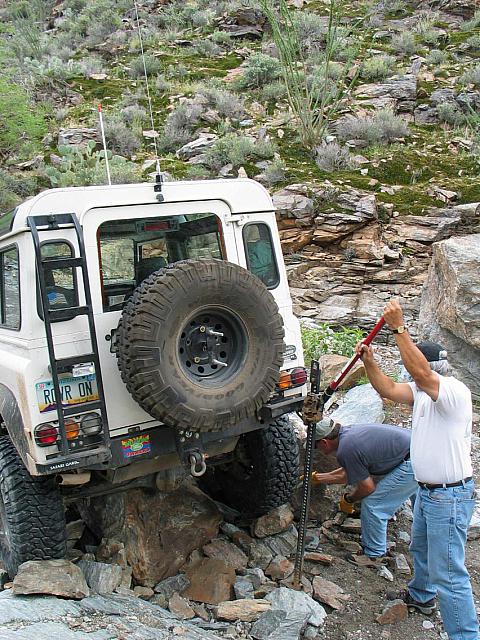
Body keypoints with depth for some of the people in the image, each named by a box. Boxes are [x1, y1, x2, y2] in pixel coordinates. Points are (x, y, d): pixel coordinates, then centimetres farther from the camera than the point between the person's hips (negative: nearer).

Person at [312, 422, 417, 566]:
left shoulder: (346, 450, -18)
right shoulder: (348, 431, 11)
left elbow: (368, 487, -8)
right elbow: (349, 474, 25)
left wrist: (348, 499, 10)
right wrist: (319, 478, 33)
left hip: (412, 465, -9)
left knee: (372, 504, -1)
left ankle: (374, 555, 14)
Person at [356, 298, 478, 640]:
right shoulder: (425, 391, 6)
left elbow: (420, 372, -40)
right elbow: (390, 389, 4)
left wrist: (399, 327, -40)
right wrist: (369, 361, -10)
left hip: (450, 496, -11)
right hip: (427, 490, 11)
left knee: (447, 573, -6)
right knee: (421, 548, 31)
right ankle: (421, 595, 55)